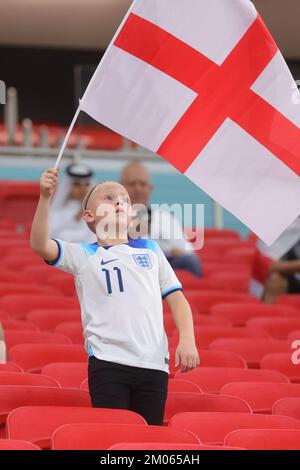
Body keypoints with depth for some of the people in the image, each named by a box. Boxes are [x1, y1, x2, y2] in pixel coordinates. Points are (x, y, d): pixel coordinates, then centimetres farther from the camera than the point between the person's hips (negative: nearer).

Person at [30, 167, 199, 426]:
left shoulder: (151, 250, 18)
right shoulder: (83, 255, 9)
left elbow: (176, 298, 15)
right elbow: (40, 245, -8)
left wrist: (187, 340, -1)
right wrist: (45, 198, -20)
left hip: (154, 363, 3)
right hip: (107, 362, -3)